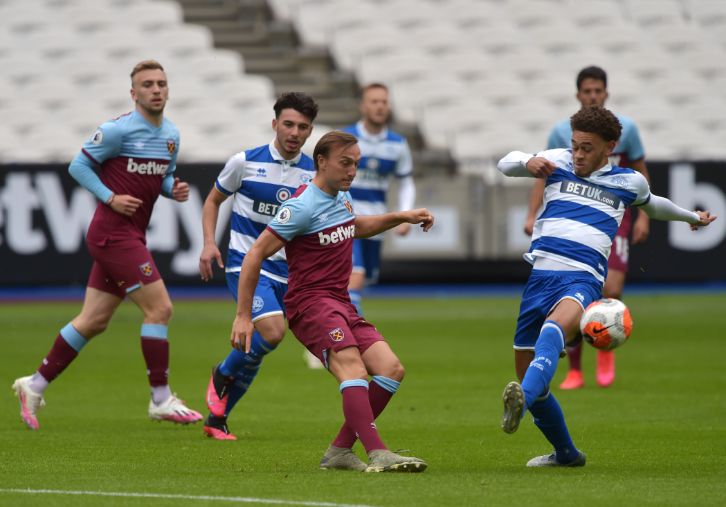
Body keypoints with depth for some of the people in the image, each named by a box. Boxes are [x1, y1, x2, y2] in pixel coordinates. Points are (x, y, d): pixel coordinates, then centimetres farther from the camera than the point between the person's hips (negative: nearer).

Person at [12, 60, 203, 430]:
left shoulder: (171, 135, 11)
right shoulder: (119, 130, -12)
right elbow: (78, 166, -7)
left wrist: (175, 189, 2)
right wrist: (111, 198, -16)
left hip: (131, 237, 8)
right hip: (113, 233, -8)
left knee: (93, 321, 10)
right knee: (159, 308, -12)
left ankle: (35, 385, 20)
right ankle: (161, 400, -5)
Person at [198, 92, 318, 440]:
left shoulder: (314, 173, 2)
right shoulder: (245, 163, -6)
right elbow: (214, 200, 7)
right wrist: (209, 243, -6)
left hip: (286, 270, 4)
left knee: (256, 350, 7)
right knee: (272, 332, -24)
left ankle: (217, 418, 23)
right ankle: (222, 375, 3)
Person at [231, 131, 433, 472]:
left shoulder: (342, 197, 14)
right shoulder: (304, 206, -12)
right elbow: (256, 254, -12)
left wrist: (401, 217, 30)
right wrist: (243, 315, -14)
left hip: (340, 304, 9)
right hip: (310, 302, -9)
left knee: (391, 370, -4)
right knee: (353, 369, -29)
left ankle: (339, 451, 1)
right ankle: (378, 455, -43)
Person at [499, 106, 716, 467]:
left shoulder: (629, 182, 19)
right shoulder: (558, 163, 18)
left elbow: (653, 205, 41)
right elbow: (505, 163, 12)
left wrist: (692, 217, 59)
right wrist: (528, 163, -11)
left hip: (583, 279, -3)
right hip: (542, 273, 3)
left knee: (554, 327, -38)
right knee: (525, 371, 5)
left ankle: (522, 400, -65)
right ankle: (565, 454, 27)